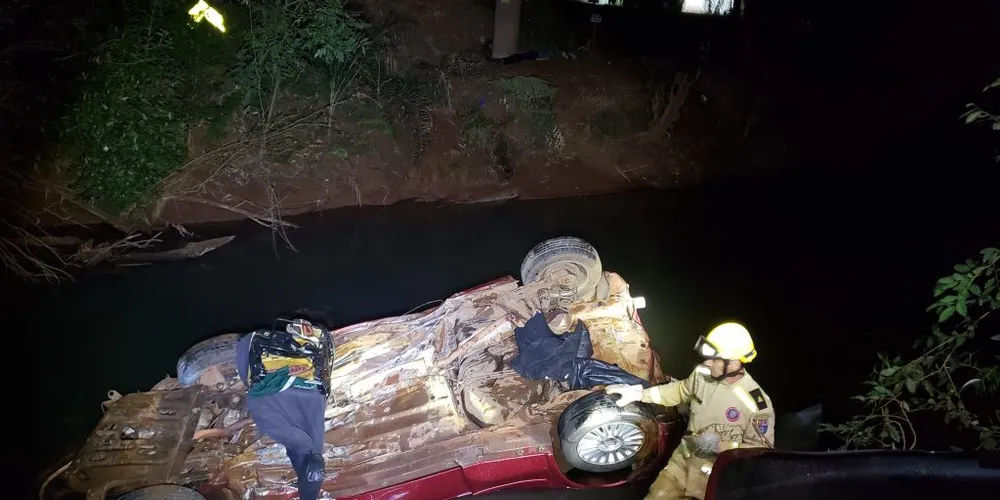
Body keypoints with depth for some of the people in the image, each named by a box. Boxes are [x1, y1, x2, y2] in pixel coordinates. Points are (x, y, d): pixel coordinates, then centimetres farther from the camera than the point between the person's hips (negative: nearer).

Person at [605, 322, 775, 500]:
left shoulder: (757, 403, -22)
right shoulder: (702, 373, -6)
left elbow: (762, 450, -15)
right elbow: (680, 391, 13)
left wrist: (719, 445, -23)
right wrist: (640, 393, 5)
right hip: (684, 459, 5)